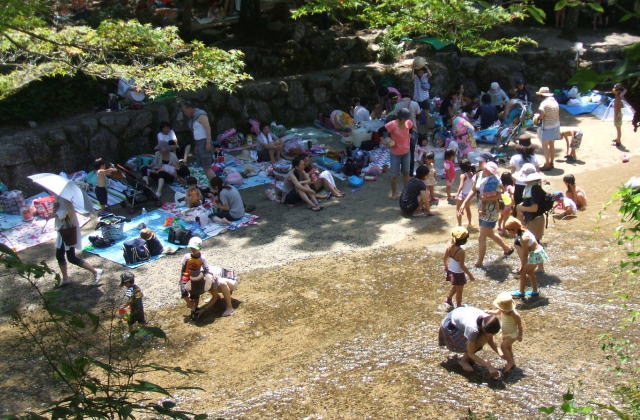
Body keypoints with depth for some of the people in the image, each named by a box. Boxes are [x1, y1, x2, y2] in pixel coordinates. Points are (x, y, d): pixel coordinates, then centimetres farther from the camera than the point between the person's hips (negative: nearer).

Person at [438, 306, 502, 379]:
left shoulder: (487, 322, -23)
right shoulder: (473, 329, -40)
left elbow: (491, 341, -4)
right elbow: (470, 353, -29)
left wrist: (500, 353, -20)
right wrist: (489, 367, -32)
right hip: (451, 326, -6)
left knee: (485, 337, -14)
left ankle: (467, 358, 4)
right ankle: (464, 360, -1)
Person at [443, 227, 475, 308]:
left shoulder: (449, 247, -13)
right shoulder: (461, 251, -32)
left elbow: (445, 258, 1)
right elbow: (462, 266, -26)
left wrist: (446, 266, 20)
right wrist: (470, 275, -15)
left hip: (451, 271, 6)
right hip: (458, 274, -6)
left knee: (455, 287, 32)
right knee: (459, 291, 16)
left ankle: (448, 299, 44)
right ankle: (459, 306, 32)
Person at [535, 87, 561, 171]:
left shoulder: (544, 103, -18)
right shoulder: (555, 102, 9)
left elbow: (541, 116, -23)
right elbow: (558, 115, 14)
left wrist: (537, 118, -2)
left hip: (547, 127, -9)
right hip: (555, 125, 9)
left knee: (545, 146, -4)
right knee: (551, 145, 16)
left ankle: (547, 165, -6)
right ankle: (551, 163, 22)